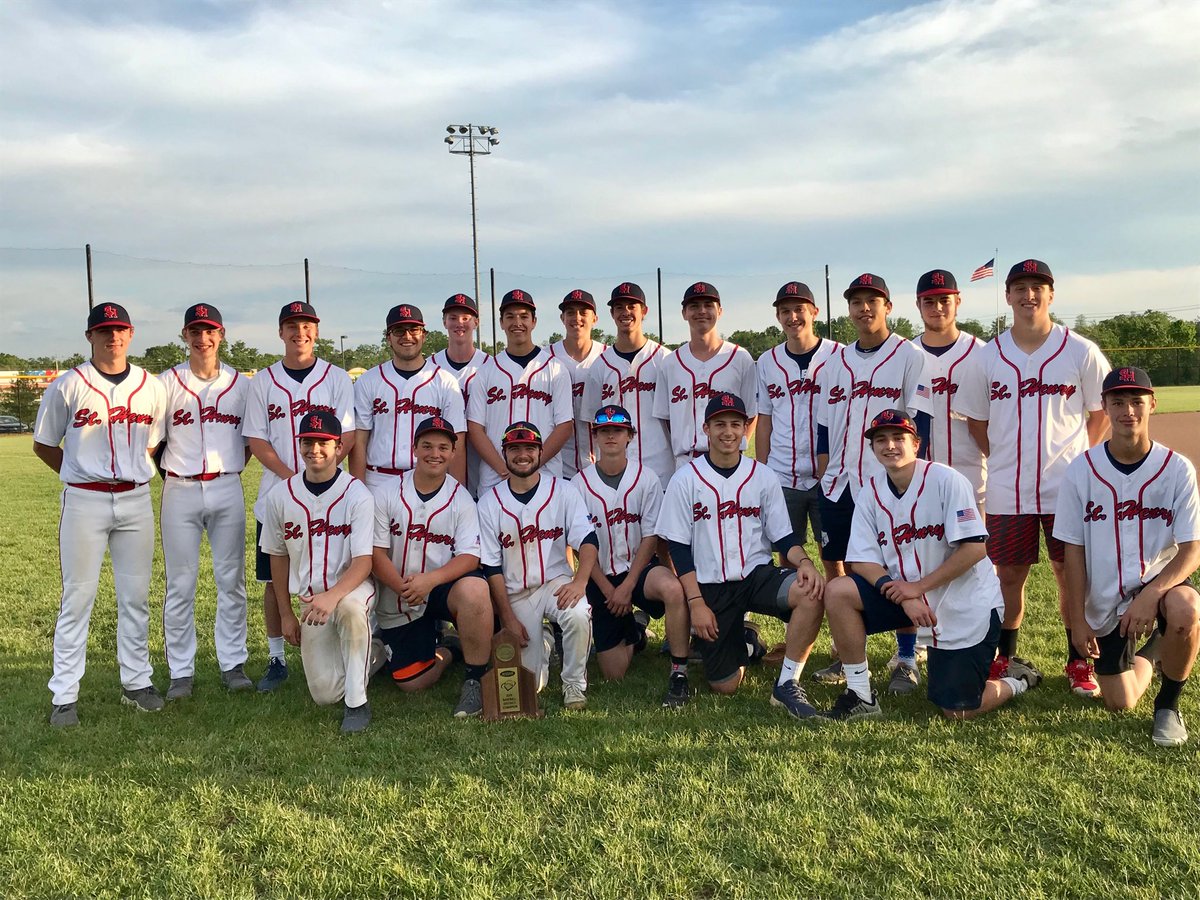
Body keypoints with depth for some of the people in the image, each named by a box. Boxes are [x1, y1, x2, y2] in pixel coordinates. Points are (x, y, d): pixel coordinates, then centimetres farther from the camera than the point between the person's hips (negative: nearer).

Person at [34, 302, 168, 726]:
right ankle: (64, 695, 9)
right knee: (77, 597, 1)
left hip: (136, 501, 3)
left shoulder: (151, 388, 6)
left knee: (136, 596, 9)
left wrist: (132, 472, 7)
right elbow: (43, 445, 7)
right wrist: (82, 475, 5)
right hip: (84, 501, -3)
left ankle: (136, 682, 21)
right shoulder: (68, 386, -2)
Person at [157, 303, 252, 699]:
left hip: (228, 490, 2)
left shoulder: (242, 384, 7)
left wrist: (231, 468, 4)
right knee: (180, 584, 3)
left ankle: (233, 664, 16)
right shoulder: (167, 382, 2)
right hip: (180, 491, -1)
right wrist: (170, 477, 1)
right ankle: (181, 671, 12)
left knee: (232, 580, 6)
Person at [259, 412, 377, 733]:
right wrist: (286, 614, 11)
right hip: (309, 599, 4)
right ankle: (370, 653, 30)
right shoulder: (280, 496, -3)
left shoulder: (357, 494, -15)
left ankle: (357, 703, -22)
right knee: (325, 693, -3)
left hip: (352, 588, -4)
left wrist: (332, 597, -38)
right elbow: (278, 557, 9)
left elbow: (363, 562, -20)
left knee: (349, 608, -41)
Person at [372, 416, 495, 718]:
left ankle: (475, 681, -18)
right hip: (398, 602, 2)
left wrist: (430, 579, -30)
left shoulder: (461, 498, -4)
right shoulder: (387, 494, -3)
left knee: (474, 588, -36)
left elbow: (470, 557, -12)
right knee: (410, 682, -5)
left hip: (444, 588, -1)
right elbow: (376, 553, -6)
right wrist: (404, 588, -23)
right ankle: (442, 653, 31)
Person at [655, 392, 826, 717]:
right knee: (724, 685, -2)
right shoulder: (685, 480, -2)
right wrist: (696, 602, -10)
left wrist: (803, 562, -17)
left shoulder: (763, 477, 4)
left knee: (812, 591, -31)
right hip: (710, 587, -1)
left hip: (758, 576, 1)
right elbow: (679, 547, -3)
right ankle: (740, 643, 34)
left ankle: (787, 684, -15)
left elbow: (782, 536, 5)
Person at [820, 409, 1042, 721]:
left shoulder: (946, 480, -17)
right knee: (837, 592, -18)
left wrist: (918, 586, -21)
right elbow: (861, 560, -6)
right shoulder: (871, 491, -2)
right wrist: (905, 597, -22)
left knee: (958, 713, -4)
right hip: (906, 594, 5)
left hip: (967, 605, -5)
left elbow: (975, 548, -21)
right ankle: (860, 695, -5)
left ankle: (1017, 680, 29)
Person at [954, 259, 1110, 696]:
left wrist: (1077, 456, 0)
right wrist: (1002, 458, 4)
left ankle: (1079, 661, 22)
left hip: (1067, 488, -1)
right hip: (1007, 491, 2)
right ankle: (1004, 659, 24)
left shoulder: (1080, 352, -2)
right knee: (1009, 575, 10)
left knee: (1072, 574, 6)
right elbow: (975, 418, 12)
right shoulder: (988, 357, 3)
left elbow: (1102, 410, 6)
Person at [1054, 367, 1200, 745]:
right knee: (1121, 702, 3)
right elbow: (1073, 550, -4)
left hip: (1158, 583, -1)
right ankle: (1147, 652, 40)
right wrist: (1077, 621, -7)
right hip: (1104, 602, 1)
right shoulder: (1081, 470, -7)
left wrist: (1152, 594, -30)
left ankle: (1169, 703, -6)